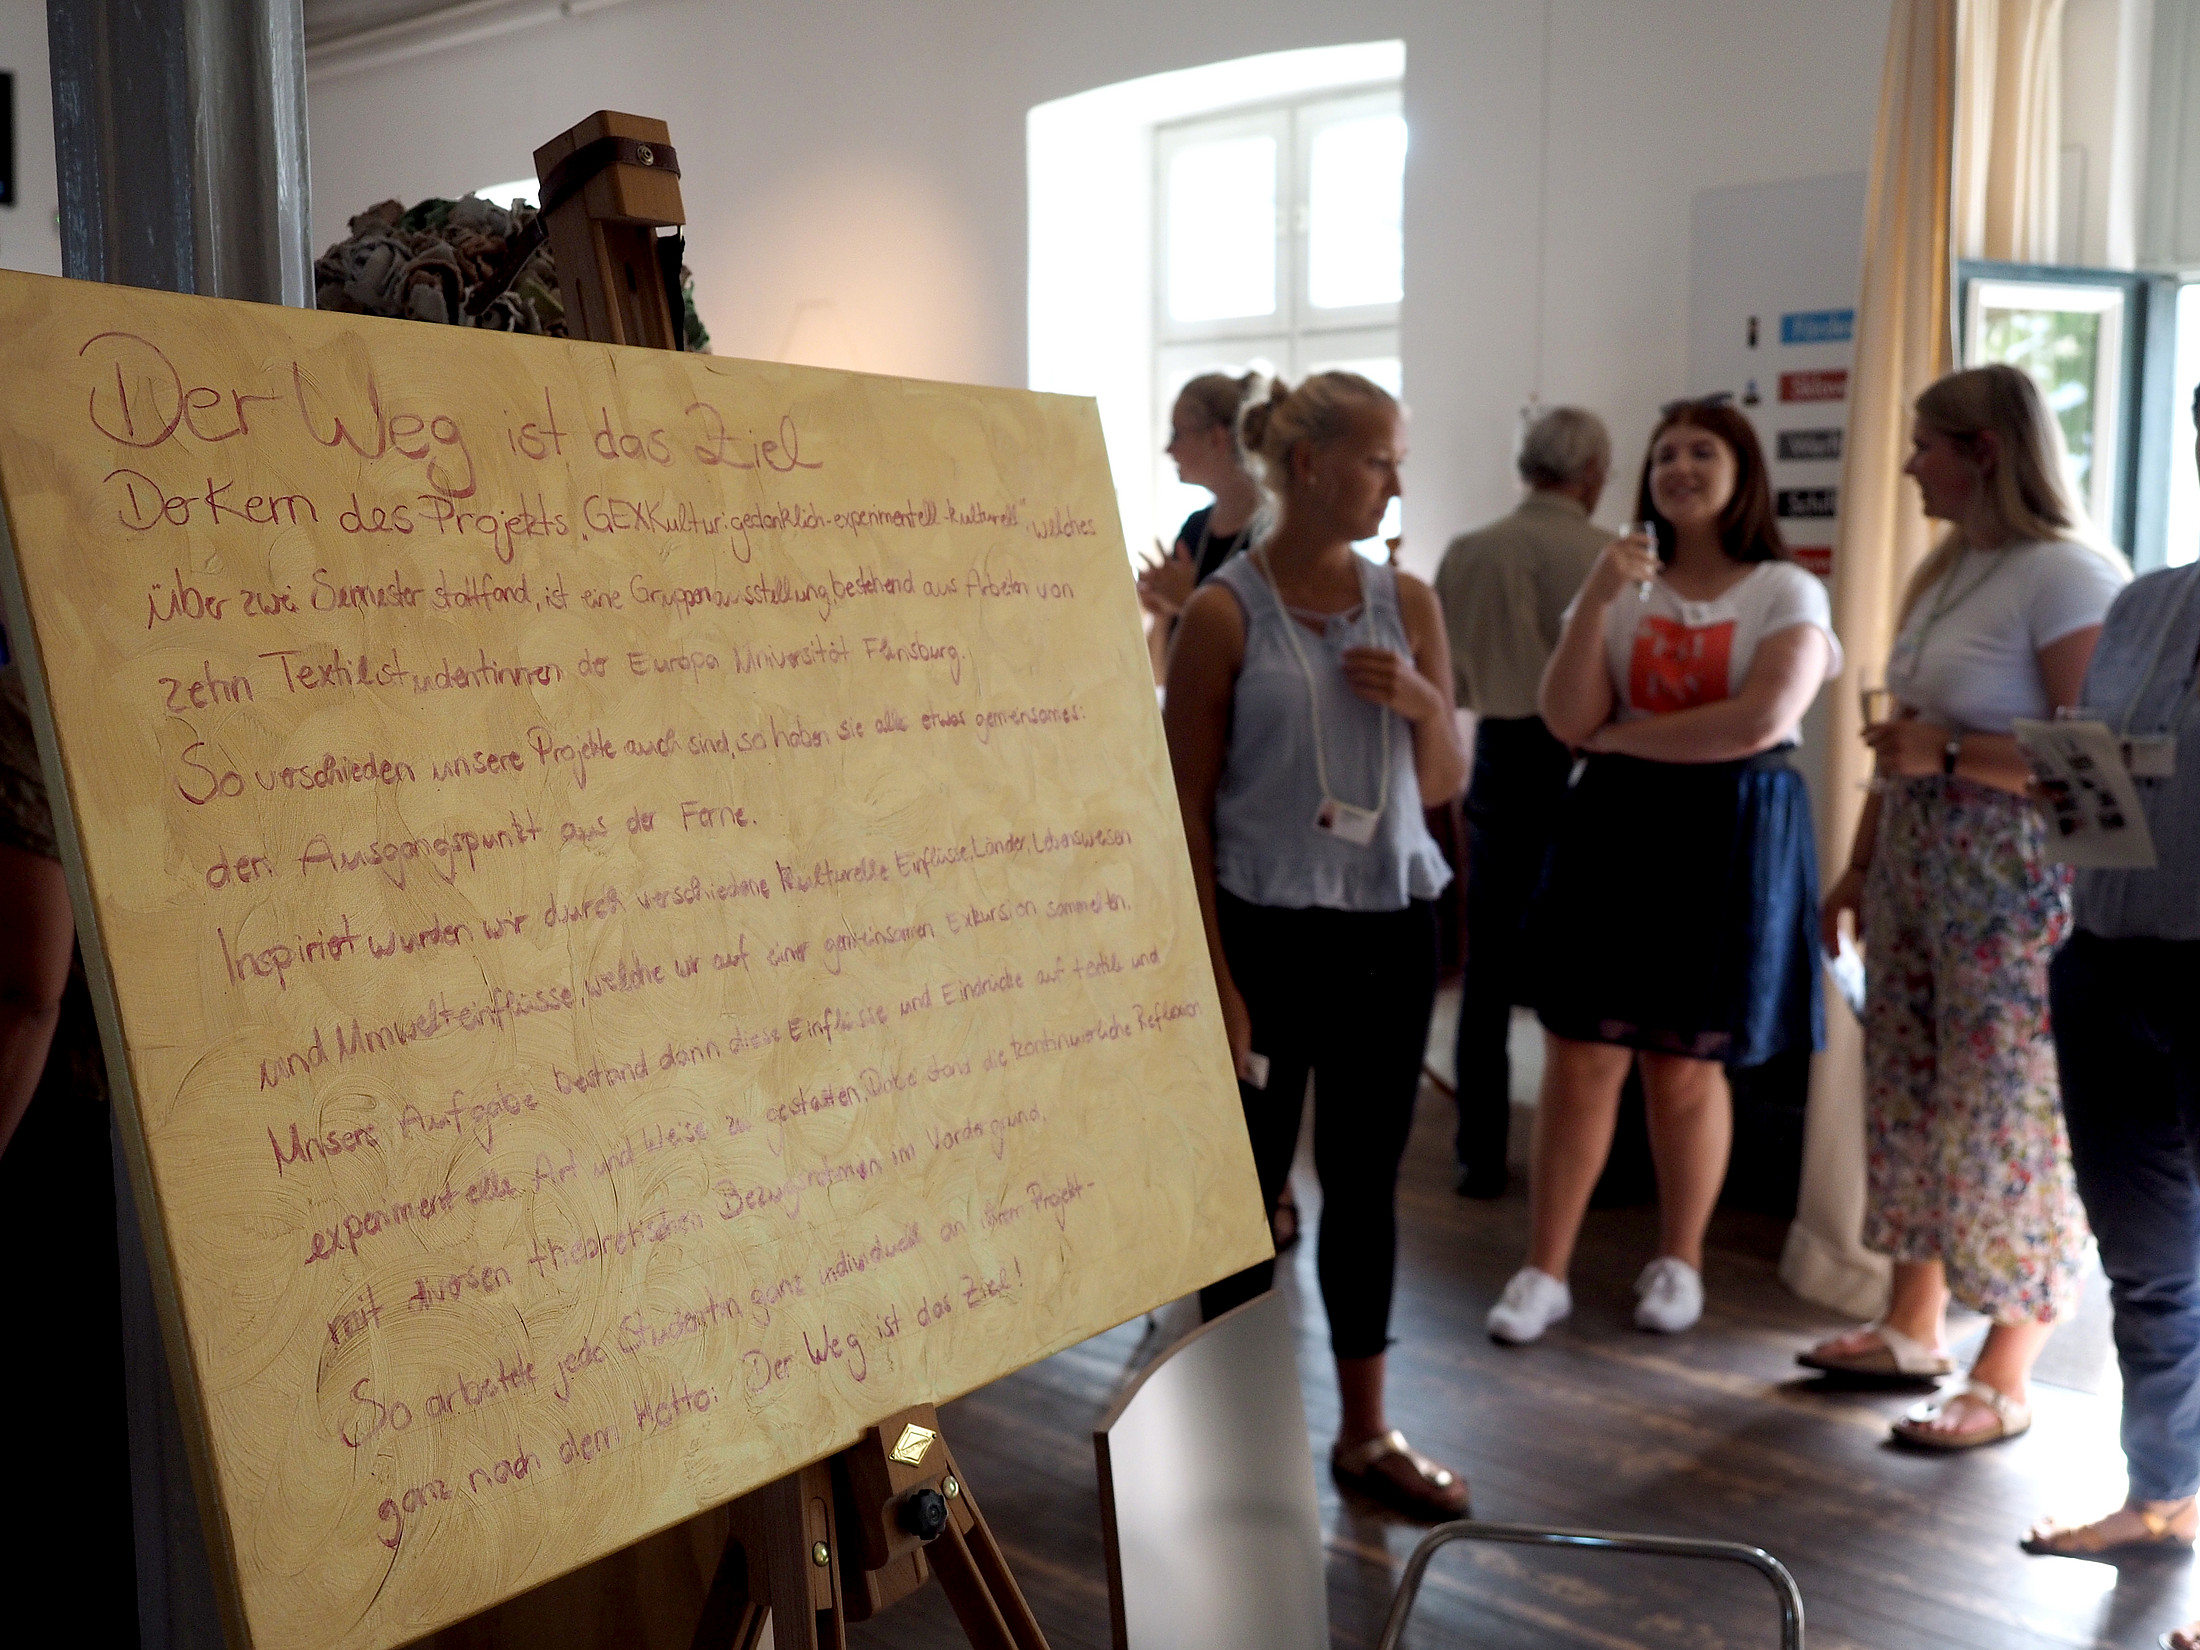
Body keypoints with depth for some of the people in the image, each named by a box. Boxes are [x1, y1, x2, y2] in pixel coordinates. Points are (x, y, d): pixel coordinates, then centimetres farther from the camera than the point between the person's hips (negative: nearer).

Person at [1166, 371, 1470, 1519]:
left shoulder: (1408, 603, 6)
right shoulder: (1224, 612, -7)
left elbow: (1444, 785, 12)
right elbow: (1188, 808, -7)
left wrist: (1423, 705, -9)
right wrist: (1214, 978, -11)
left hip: (1389, 927, 4)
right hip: (1267, 927, -4)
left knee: (1365, 1179, 13)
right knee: (1251, 1180, 5)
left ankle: (1366, 1432, 27)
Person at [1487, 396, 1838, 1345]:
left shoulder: (1785, 593, 0)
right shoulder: (1621, 584, 9)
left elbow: (1762, 722, -15)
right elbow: (1568, 720, -3)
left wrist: (1621, 737, -8)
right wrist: (1595, 600, -13)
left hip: (1728, 838, -2)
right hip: (1614, 831, 2)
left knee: (1686, 1069, 5)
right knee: (1580, 1058, 0)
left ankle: (1679, 1262, 24)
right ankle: (1544, 1270, 10)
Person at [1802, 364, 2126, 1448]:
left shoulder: (2067, 577, -14)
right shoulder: (1942, 573, 14)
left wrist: (1948, 753, -21)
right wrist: (1858, 868, 17)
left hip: (2013, 884, -9)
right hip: (1916, 866, 9)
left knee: (2002, 1119, -2)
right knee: (1907, 1096, 14)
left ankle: (2004, 1381, 10)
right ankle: (1912, 1326, 29)